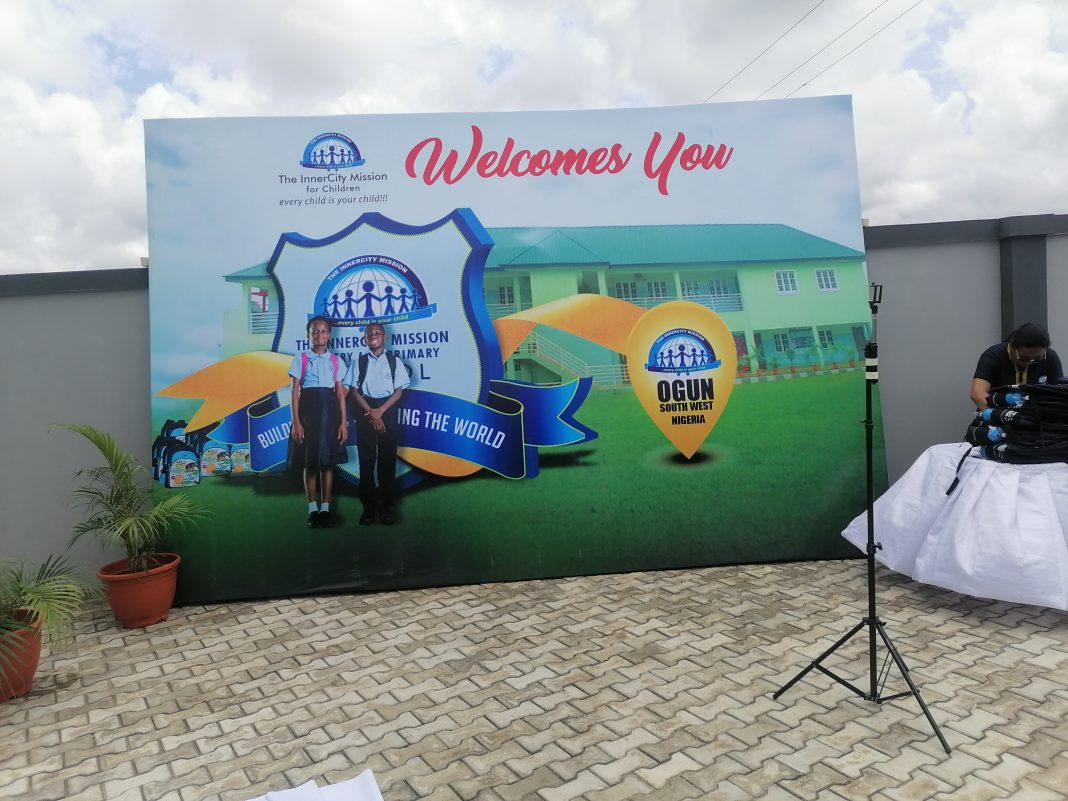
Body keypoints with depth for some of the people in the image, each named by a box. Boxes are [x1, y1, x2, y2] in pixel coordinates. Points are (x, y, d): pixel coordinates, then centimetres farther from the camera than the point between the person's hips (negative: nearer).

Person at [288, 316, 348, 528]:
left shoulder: (335, 360, 8)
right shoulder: (301, 358, 3)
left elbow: (340, 393, 5)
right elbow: (295, 391, -1)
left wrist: (343, 422, -1)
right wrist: (296, 422, -9)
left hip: (329, 409, 1)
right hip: (308, 408, -1)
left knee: (328, 460, 3)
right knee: (309, 460, 2)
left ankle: (325, 508, 11)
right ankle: (313, 509, 10)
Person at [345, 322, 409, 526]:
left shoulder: (394, 361, 6)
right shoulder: (359, 362, 7)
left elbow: (399, 391, 2)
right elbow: (353, 390, 2)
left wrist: (380, 411, -11)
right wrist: (371, 413, -10)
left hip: (388, 411, 0)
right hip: (365, 412, 0)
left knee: (387, 459, 0)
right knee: (366, 459, 0)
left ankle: (386, 507, 7)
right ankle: (368, 507, 7)